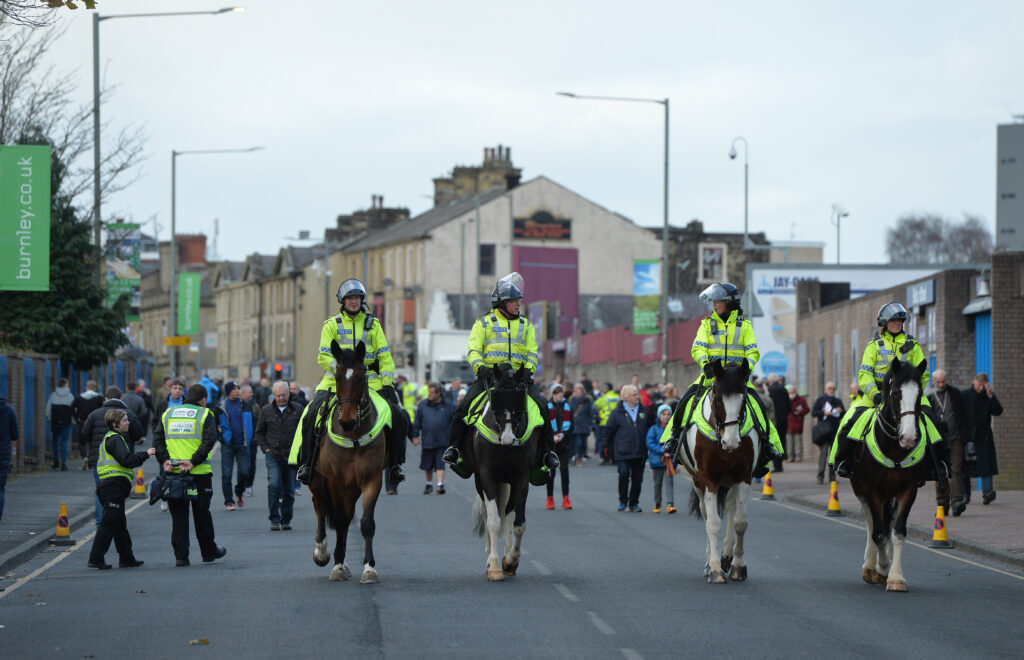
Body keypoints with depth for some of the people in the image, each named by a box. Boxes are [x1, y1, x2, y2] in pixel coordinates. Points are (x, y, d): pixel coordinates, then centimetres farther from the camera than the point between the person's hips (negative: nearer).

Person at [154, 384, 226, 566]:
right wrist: (194, 462, -18)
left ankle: (180, 556, 0)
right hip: (199, 473, -3)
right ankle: (209, 552, 23)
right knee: (202, 513, 10)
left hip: (173, 474, 3)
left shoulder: (168, 414, 12)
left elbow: (157, 439, 3)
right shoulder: (204, 415, -1)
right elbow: (209, 440, -14)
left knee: (178, 515, 6)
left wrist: (165, 460, -5)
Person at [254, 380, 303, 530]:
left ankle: (286, 520, 18)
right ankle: (274, 519, -11)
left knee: (289, 489, 5)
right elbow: (259, 432, 14)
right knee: (274, 485, -17)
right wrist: (265, 449, 2)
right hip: (273, 454, -1)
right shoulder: (266, 411, 5)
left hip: (292, 455, 1)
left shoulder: (298, 409, 3)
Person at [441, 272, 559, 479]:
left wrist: (529, 369, -8)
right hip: (489, 375, -2)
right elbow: (473, 350, 2)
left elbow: (532, 353, 13)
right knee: (464, 406, -19)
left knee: (541, 406, -16)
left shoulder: (526, 325, 18)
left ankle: (547, 453, -8)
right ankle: (454, 448, -8)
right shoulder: (484, 322, 9)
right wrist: (480, 367, -17)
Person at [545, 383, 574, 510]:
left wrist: (562, 435, -11)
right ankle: (550, 499, 9)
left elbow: (571, 425, 5)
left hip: (565, 443, 1)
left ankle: (566, 499, -6)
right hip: (550, 443, -1)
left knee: (564, 469, -7)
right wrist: (552, 437, -15)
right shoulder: (547, 407, 4)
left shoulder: (568, 407, 9)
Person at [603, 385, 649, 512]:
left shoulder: (643, 411, 10)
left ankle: (634, 503, 18)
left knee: (637, 478, 5)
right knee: (624, 475, -15)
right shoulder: (617, 412, 0)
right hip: (623, 453, -3)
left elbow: (650, 427, 22)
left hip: (640, 453, 3)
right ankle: (623, 501, 4)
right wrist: (608, 447, 1)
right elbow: (607, 431, 5)